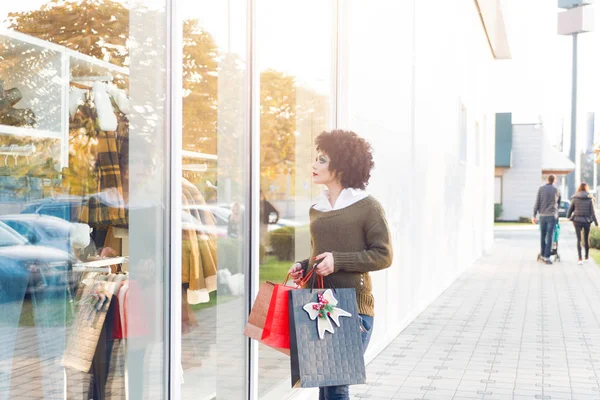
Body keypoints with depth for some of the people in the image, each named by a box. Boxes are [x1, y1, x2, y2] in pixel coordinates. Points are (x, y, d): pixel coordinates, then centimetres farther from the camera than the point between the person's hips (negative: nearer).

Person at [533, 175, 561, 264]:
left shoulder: (541, 189, 1)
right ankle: (547, 257, -7)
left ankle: (543, 254, 18)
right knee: (550, 236, -3)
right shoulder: (556, 191, 4)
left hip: (542, 216, 1)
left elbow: (537, 203, -3)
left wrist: (534, 216, 2)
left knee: (543, 236, 13)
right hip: (552, 216, -1)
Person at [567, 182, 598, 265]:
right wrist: (596, 222, 2)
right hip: (587, 221, 1)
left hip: (577, 220, -1)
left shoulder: (575, 198, -3)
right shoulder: (590, 199, -3)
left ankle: (580, 258, -11)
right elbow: (592, 212, -4)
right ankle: (587, 257, 28)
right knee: (586, 239, 16)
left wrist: (568, 216, 23)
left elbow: (570, 209, 3)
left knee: (579, 239, 1)